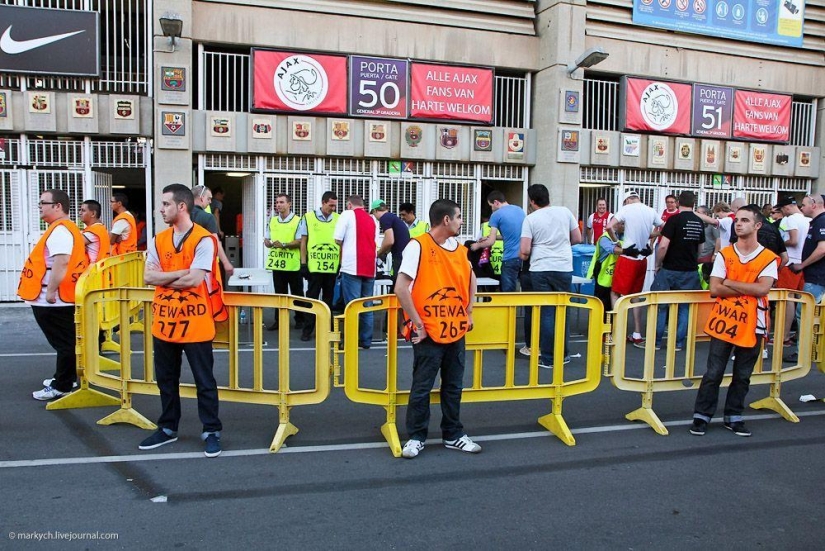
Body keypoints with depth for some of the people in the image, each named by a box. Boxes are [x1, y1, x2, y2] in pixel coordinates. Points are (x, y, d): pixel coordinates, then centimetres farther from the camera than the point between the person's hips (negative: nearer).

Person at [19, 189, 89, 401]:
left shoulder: (59, 230, -17)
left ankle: (62, 387, 4)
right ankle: (64, 378, 30)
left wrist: (50, 291, -26)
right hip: (61, 298, 11)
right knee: (65, 342, 19)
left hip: (54, 300, -11)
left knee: (63, 343, -3)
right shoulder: (65, 228, 16)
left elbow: (62, 261, -30)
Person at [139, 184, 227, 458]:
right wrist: (180, 273, -14)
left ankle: (212, 432, 15)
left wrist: (163, 277, -6)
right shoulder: (159, 240, 8)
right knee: (166, 379, 17)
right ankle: (168, 428, 32)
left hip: (195, 323, -6)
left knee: (204, 381, 4)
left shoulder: (204, 240, -12)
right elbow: (148, 276, -1)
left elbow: (195, 280, -20)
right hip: (164, 321, 6)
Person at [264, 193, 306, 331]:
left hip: (293, 264, -4)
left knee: (297, 293, 7)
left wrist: (284, 245, -21)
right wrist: (269, 243, -10)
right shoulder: (272, 221, 11)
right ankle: (278, 320, 17)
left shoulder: (297, 221, -4)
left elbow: (300, 241, -11)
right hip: (277, 264, 4)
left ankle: (299, 320, 18)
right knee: (279, 293, 10)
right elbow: (266, 241, 14)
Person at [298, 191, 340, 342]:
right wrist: (303, 264, -3)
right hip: (314, 265, -2)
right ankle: (307, 329, 10)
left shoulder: (338, 219, 3)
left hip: (332, 266, 2)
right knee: (312, 298, 3)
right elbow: (303, 242, 2)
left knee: (328, 298, 11)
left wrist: (341, 263, 4)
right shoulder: (308, 217, -1)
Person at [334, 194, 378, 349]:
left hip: (352, 266, -5)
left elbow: (338, 240, -3)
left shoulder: (347, 215, 2)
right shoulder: (372, 220, 17)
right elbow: (375, 243, 15)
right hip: (370, 268, 5)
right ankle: (366, 340, 14)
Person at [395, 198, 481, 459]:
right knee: (421, 387, 4)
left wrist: (468, 313, 14)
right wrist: (418, 323, -14)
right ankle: (416, 437, 19)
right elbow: (401, 288, -17)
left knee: (454, 387, 14)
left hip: (456, 331, 6)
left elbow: (470, 278, 24)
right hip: (429, 333, -6)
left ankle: (453, 435, 28)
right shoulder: (418, 246, -13)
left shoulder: (459, 249, 7)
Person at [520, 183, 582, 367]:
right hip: (564, 268, 2)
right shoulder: (565, 212, 5)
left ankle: (548, 358, 7)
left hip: (541, 269, -2)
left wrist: (523, 257, 15)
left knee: (546, 312, 4)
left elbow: (525, 250, -8)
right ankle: (563, 354, 24)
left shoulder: (531, 218, -2)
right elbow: (577, 238, 10)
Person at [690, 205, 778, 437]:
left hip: (751, 325, 1)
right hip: (723, 322, 0)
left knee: (743, 376, 10)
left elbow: (762, 289, -16)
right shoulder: (724, 255, 1)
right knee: (713, 373, 1)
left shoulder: (769, 258, 0)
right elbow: (714, 289, -8)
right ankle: (702, 416, 11)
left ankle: (733, 417, 24)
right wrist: (748, 289, -13)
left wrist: (730, 283, -11)